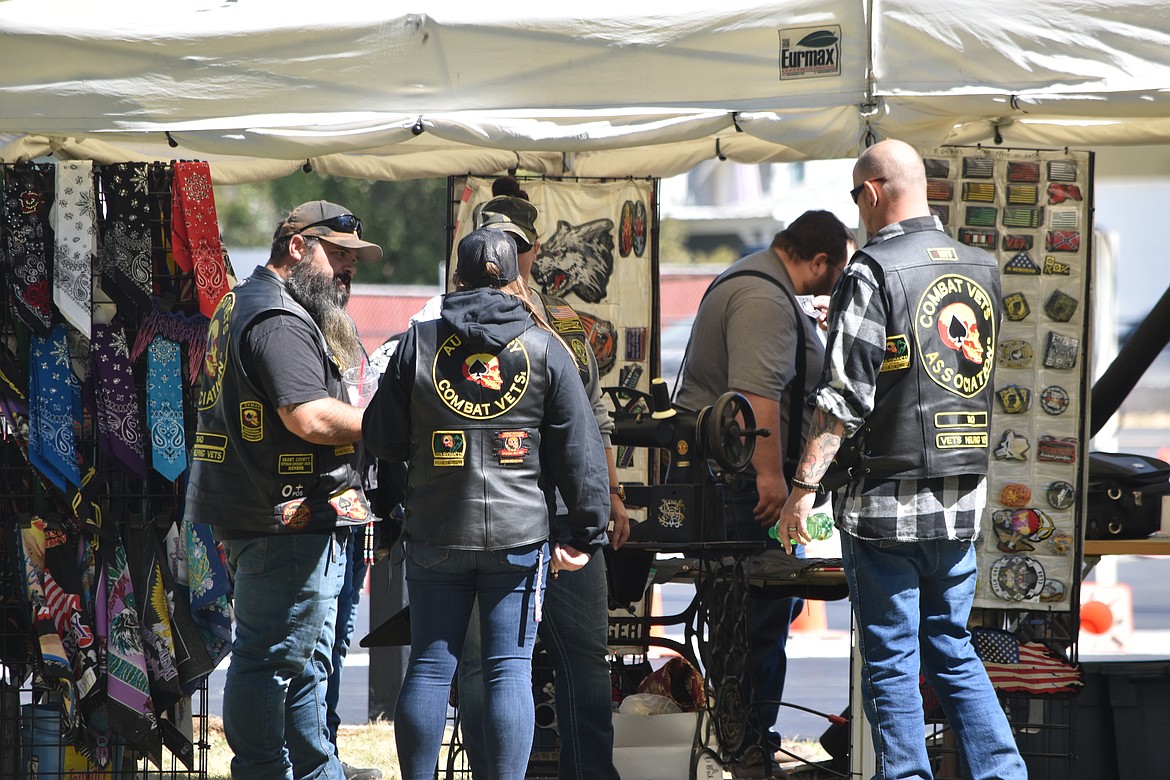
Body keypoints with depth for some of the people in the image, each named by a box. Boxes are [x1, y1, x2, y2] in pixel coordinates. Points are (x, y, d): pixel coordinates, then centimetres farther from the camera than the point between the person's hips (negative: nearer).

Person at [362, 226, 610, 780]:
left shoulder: (420, 342, 1)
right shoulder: (546, 348, 0)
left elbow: (381, 438, 5)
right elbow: (578, 448, -1)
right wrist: (585, 533, 3)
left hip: (436, 534, 1)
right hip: (519, 532, -1)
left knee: (430, 666, 7)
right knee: (510, 670, 0)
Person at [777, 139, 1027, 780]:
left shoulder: (875, 271, -12)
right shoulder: (980, 269, 8)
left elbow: (844, 397, -16)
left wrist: (805, 485, -13)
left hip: (887, 504, -6)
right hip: (963, 506, 6)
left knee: (891, 666, 1)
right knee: (953, 650, 15)